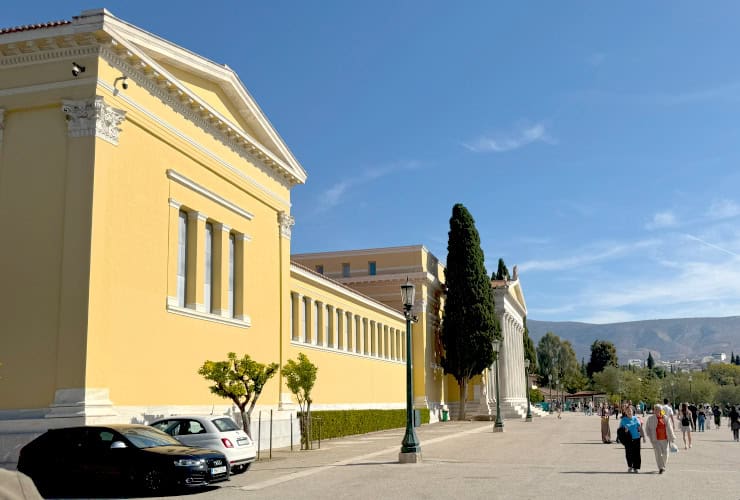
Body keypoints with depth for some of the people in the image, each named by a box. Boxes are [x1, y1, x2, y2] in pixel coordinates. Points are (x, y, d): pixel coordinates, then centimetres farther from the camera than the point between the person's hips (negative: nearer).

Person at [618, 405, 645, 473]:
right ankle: (630, 467, 19)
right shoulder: (623, 420, 3)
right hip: (628, 439, 0)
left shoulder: (636, 419, 5)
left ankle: (636, 467, 10)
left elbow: (640, 428, 7)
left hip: (636, 438, 0)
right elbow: (620, 429, 10)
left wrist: (643, 436, 3)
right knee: (628, 453, 0)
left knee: (636, 453, 0)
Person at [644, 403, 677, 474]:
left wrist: (672, 438, 11)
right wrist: (650, 437, -5)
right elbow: (647, 429, 4)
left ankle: (663, 466, 29)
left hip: (665, 439, 2)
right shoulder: (650, 418, 1)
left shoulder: (665, 418, 6)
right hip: (656, 440, -2)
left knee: (665, 453, 5)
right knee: (658, 453, -12)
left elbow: (669, 428, 12)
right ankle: (661, 468, -10)